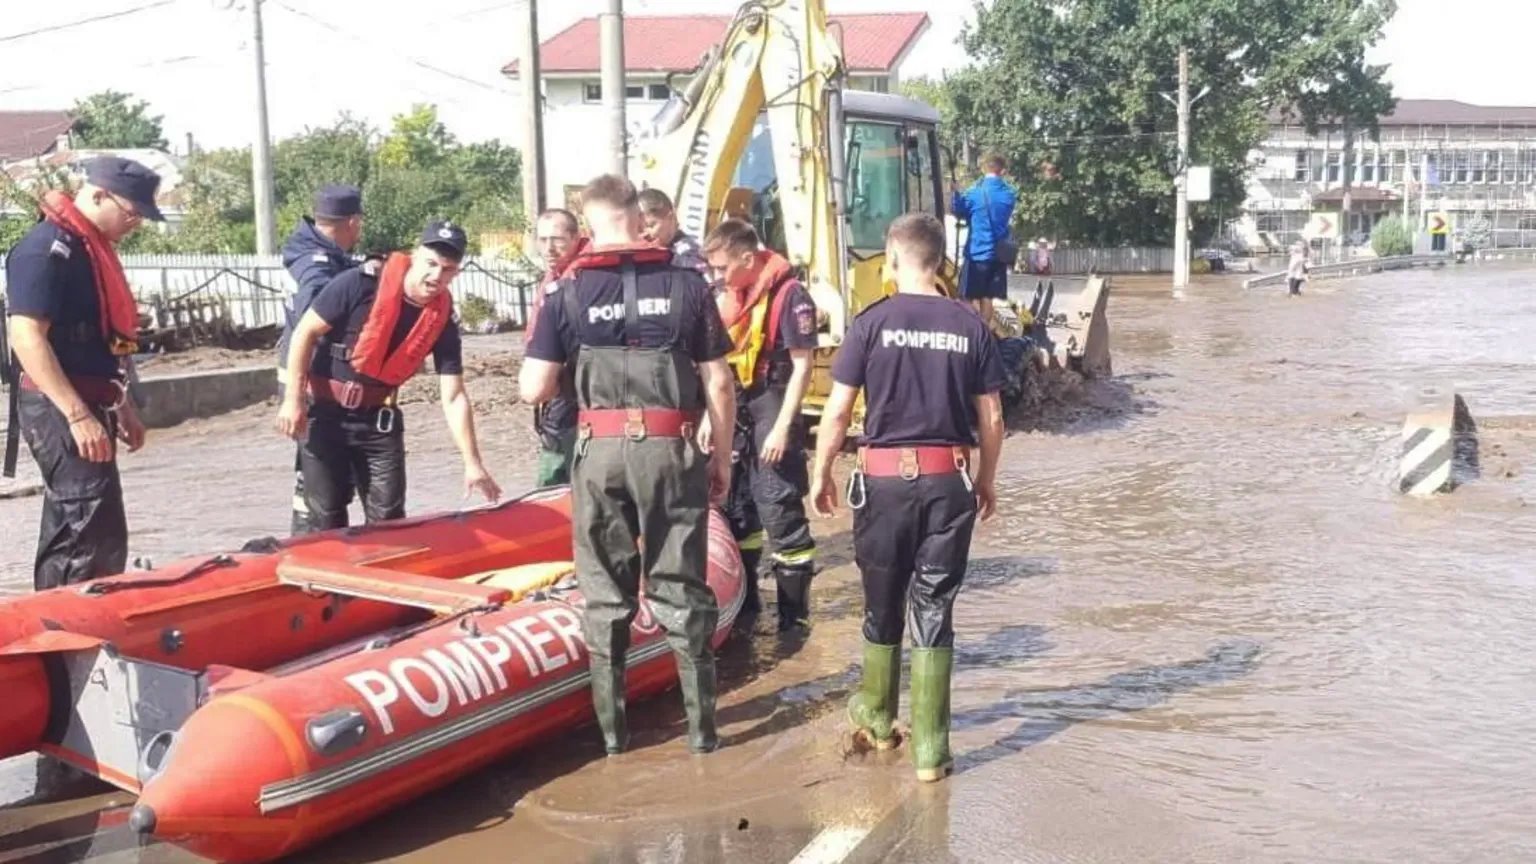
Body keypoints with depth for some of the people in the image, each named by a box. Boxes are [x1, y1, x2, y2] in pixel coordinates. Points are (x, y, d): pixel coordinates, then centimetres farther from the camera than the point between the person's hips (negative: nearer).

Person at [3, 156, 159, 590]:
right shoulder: (46, 248, -16)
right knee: (98, 537, -13)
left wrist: (121, 405, 23)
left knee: (69, 533, 15)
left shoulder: (91, 246, 15)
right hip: (59, 410, -10)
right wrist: (78, 415, -27)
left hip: (85, 406, 10)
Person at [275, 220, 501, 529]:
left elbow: (454, 398, -7)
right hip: (325, 413, -3)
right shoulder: (362, 283, -21)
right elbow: (305, 332, -12)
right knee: (326, 517, 3)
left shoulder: (443, 319, -10)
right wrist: (293, 399, -14)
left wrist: (472, 463, -12)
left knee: (388, 517, 2)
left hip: (378, 420, 3)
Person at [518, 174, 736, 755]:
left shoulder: (568, 294, -1)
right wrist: (722, 459, 9)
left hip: (598, 451, 0)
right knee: (680, 586, 9)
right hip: (670, 450, 0)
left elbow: (533, 389, -3)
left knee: (605, 591, 12)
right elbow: (718, 385, -1)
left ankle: (611, 727, 17)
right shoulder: (687, 286, -1)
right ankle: (701, 725, 14)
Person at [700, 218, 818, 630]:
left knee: (781, 514, -5)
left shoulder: (789, 295, -15)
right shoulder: (729, 297, 9)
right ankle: (743, 600, 30)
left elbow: (802, 366, -15)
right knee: (735, 507, 16)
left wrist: (782, 427, -18)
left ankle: (795, 615, 3)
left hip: (771, 413, -8)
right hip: (735, 414, 8)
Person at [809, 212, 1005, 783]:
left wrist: (821, 473, 7)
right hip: (950, 481, 1)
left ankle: (878, 716, 35)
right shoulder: (970, 327, 0)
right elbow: (991, 419, 3)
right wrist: (986, 479, 18)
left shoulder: (872, 323, -6)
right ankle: (930, 746, 6)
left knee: (883, 604, 16)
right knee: (934, 610, 6)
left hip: (886, 478, -1)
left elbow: (837, 411, -6)